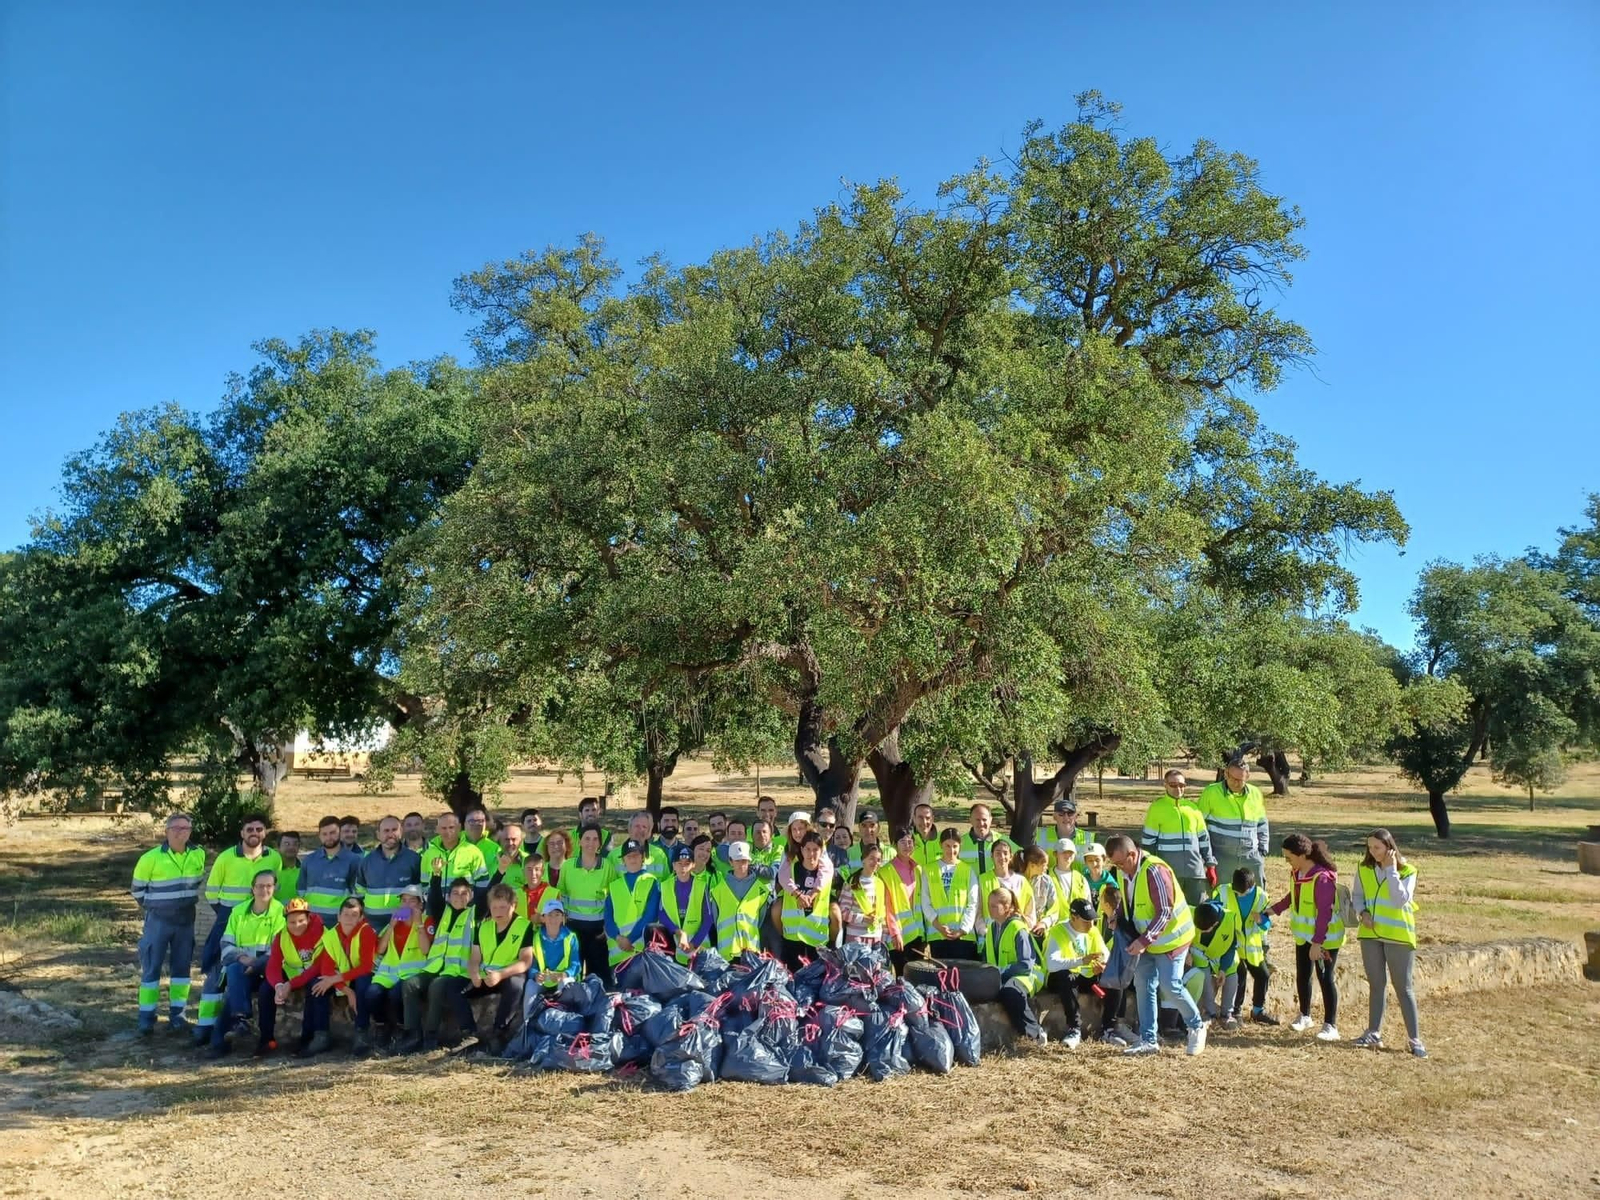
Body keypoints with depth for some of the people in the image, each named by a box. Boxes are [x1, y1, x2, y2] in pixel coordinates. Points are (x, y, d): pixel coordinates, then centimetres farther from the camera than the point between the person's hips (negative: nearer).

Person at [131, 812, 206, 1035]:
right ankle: (146, 1018, 8)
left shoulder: (198, 855, 0)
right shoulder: (151, 857, -12)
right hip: (158, 920, -3)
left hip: (186, 920, 3)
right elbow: (138, 888, 1)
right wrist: (153, 907, 5)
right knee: (151, 968, 1)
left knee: (181, 967, 8)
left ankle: (177, 1015, 15)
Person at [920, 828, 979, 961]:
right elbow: (925, 903, 4)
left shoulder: (968, 871, 8)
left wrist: (963, 929, -8)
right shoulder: (929, 870, 8)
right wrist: (938, 925, -10)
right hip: (937, 934, 0)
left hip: (964, 935, 0)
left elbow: (973, 904, 3)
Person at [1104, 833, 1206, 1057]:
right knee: (1143, 986, 5)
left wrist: (1144, 940, -28)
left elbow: (1164, 913, -26)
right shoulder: (1123, 872, -1)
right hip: (1145, 940, 8)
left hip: (1171, 937, -8)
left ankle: (1196, 1027, 17)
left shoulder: (1155, 871, -27)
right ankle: (1148, 1040, 13)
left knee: (1169, 986, -8)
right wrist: (1117, 918, -5)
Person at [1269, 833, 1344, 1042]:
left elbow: (1324, 913, -26)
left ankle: (1331, 1026, 8)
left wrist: (1317, 942, -25)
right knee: (1302, 975, 15)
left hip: (1326, 937, -8)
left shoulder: (1323, 878, -27)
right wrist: (1274, 910, 8)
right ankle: (1304, 1016, 33)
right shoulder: (1296, 873, -2)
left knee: (1325, 978, -2)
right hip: (1303, 935, 8)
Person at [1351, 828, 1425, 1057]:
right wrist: (1363, 912, -7)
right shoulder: (1364, 869, 3)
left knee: (1404, 988, 0)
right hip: (1370, 934, 4)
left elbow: (1401, 900, -21)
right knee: (1376, 985, 14)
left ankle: (1415, 1039, 7)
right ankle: (1374, 1034, 22)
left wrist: (1391, 871, -21)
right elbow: (1356, 895, 12)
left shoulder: (1407, 871, -9)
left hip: (1398, 935, -4)